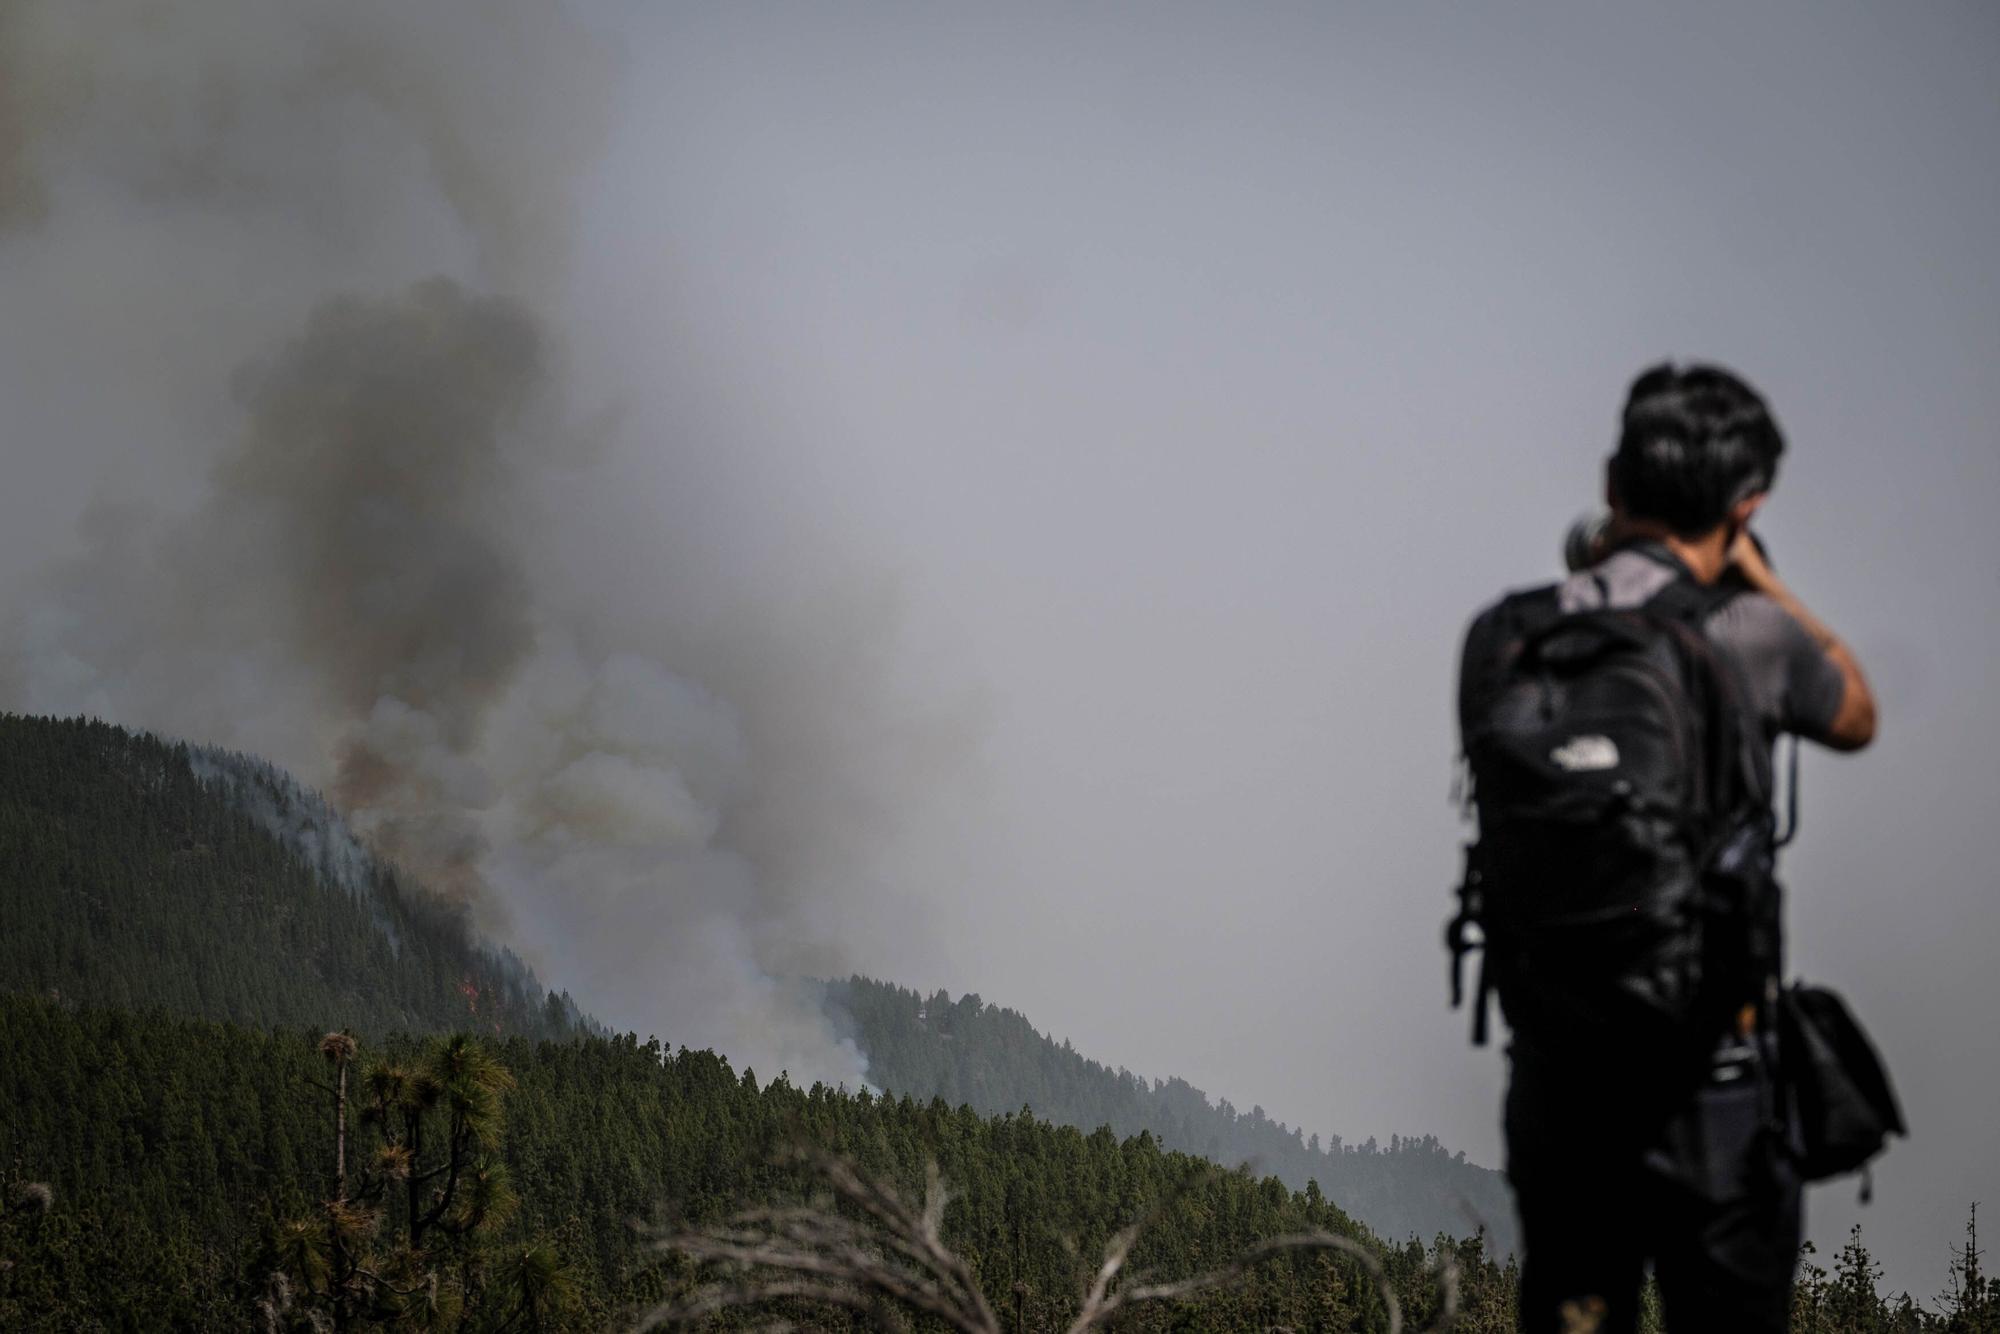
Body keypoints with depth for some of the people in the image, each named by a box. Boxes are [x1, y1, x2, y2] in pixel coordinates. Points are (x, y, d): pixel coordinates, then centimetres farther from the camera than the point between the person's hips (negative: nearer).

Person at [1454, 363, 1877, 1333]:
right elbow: (1854, 719, 11)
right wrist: (1758, 577, 17)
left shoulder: (1503, 636, -1)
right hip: (1705, 1074, -4)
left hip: (1551, 1062, 4)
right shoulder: (1746, 639, -10)